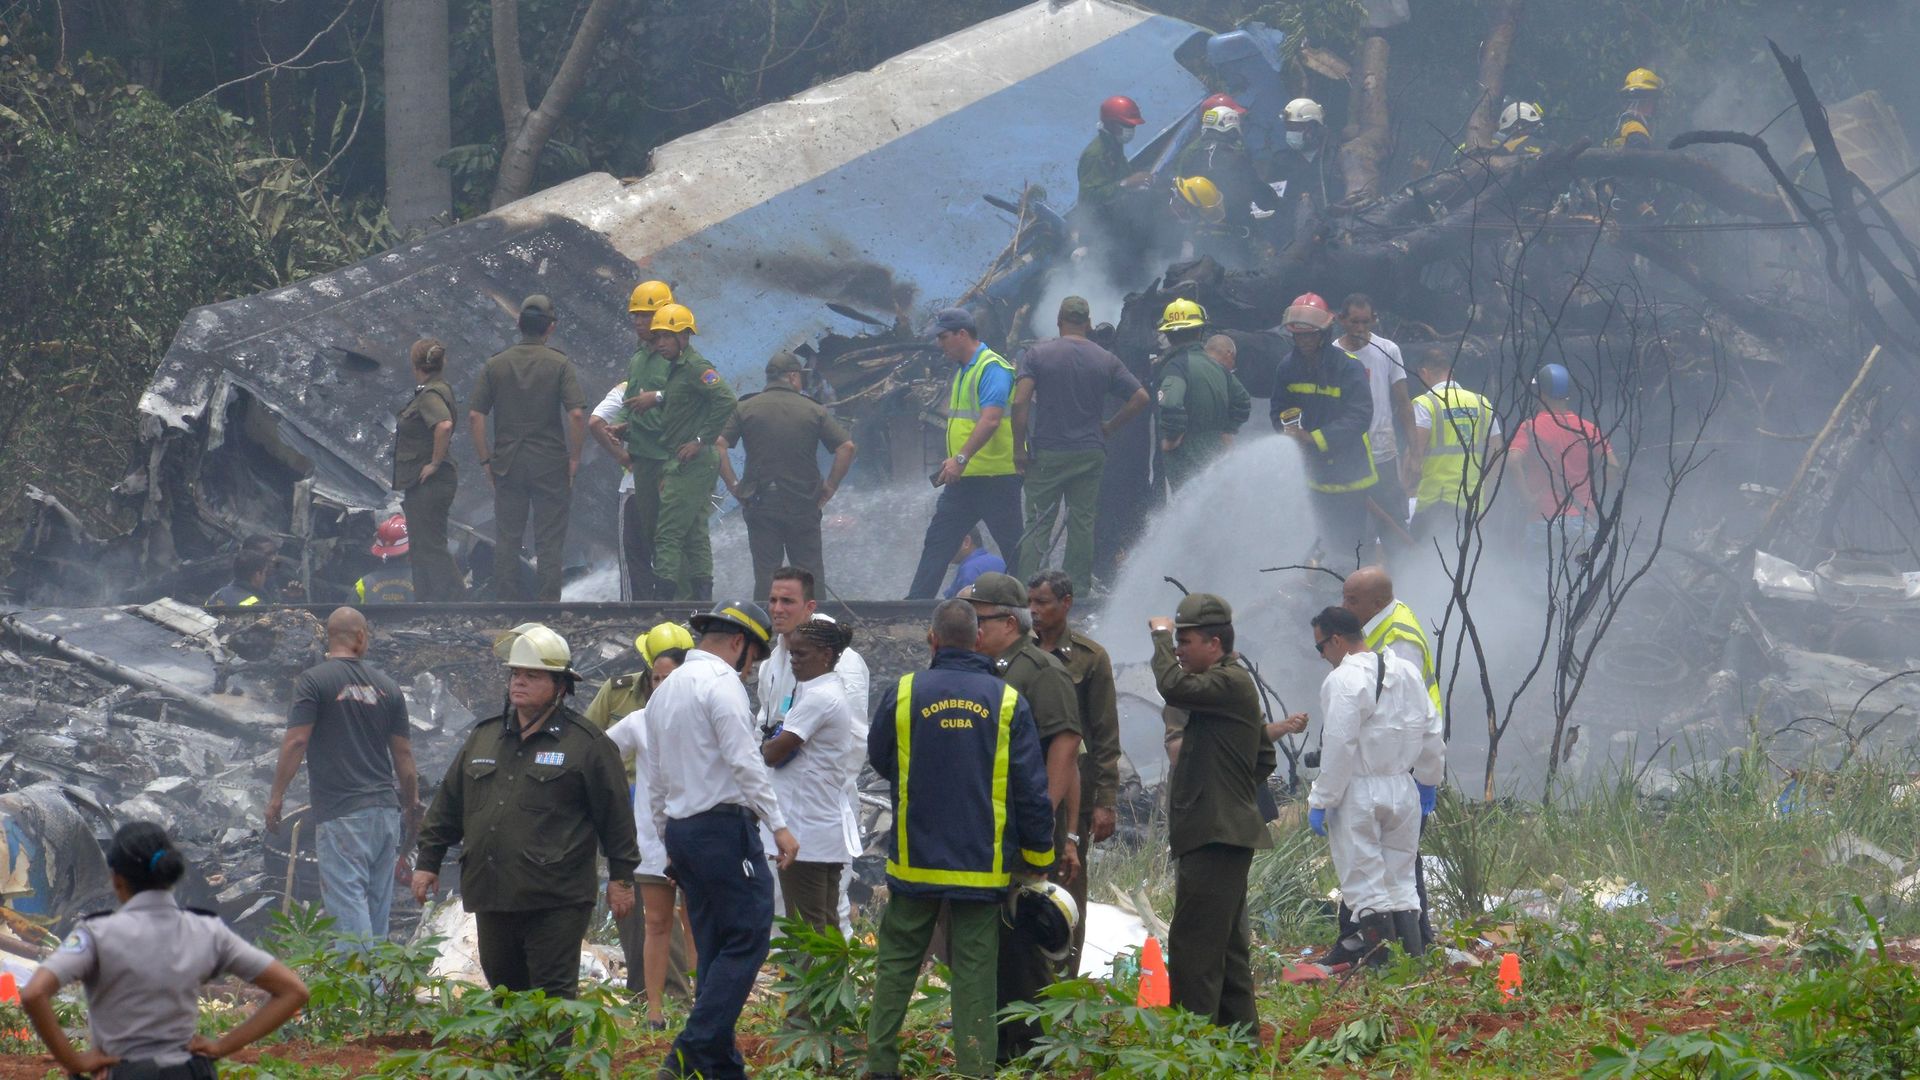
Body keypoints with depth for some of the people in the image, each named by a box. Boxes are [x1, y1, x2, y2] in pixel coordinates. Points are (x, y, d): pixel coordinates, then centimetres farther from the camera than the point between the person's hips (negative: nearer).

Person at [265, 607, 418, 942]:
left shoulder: (314, 681, -5)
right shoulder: (387, 687, 9)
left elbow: (296, 741, -11)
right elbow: (404, 755, 11)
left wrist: (276, 795, -3)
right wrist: (412, 807, 21)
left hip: (340, 812, -5)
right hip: (385, 809, 5)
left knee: (347, 901, -8)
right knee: (378, 903, 12)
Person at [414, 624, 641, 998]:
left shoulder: (587, 743, -1)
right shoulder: (483, 737, 15)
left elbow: (614, 814, 0)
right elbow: (448, 805, 20)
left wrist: (621, 877, -1)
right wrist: (428, 861, 18)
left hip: (555, 903, -6)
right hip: (491, 898, 6)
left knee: (553, 996, -7)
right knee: (503, 989, 15)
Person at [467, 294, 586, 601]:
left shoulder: (496, 365, 2)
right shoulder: (560, 364, -5)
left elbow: (475, 416, -1)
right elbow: (577, 414, -14)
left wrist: (486, 460, 6)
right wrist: (574, 458, -3)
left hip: (507, 464, 2)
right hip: (550, 466, -2)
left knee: (506, 541, 8)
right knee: (549, 542, 3)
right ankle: (547, 607, 1)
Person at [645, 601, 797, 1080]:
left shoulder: (665, 690, 19)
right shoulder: (720, 682, -9)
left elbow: (656, 780, 22)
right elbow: (745, 760, -17)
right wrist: (779, 824, -16)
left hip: (681, 828, 9)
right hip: (725, 824, -9)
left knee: (715, 948, 11)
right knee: (749, 937, -9)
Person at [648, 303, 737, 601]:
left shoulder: (696, 368, -13)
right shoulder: (676, 369, 17)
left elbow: (725, 400, -26)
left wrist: (701, 441, -22)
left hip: (691, 463, -11)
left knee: (668, 534, -13)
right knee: (695, 535, 13)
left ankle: (664, 594, -15)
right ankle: (700, 596, 17)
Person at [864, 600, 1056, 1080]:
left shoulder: (904, 693, -5)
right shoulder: (1007, 702, -6)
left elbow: (878, 758, 11)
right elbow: (1032, 789, -3)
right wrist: (1038, 856, 8)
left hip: (914, 861, 0)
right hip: (983, 865, 0)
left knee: (897, 963, 12)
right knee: (974, 973, 3)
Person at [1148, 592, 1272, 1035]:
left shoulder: (1230, 682, -13)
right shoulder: (1229, 683, 20)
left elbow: (1174, 687, -30)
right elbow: (1265, 758, 29)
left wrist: (1161, 635, -14)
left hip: (1216, 837, -11)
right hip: (1221, 834, 11)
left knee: (1193, 943, -12)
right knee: (1227, 945, 16)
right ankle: (1241, 1035, 21)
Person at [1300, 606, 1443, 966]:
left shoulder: (1344, 680, -15)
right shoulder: (1407, 672, 9)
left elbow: (1339, 747, -19)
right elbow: (1431, 736, 14)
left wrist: (1320, 801, -14)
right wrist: (1427, 784, 24)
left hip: (1358, 793, -7)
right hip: (1403, 788, 7)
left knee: (1365, 883, -2)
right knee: (1400, 879, 13)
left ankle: (1382, 958, -6)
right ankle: (1413, 956, 10)